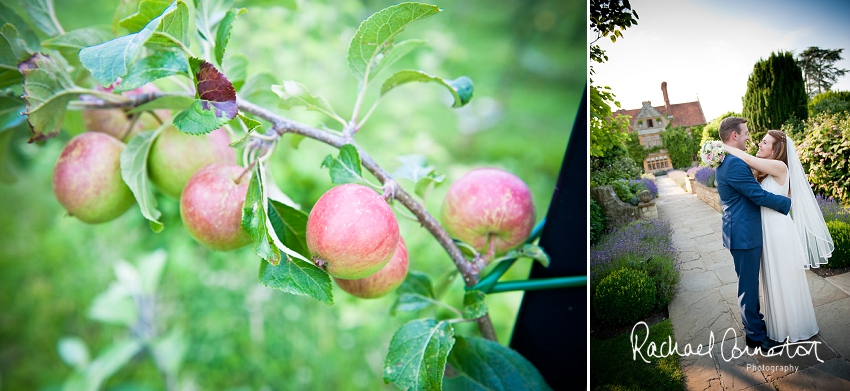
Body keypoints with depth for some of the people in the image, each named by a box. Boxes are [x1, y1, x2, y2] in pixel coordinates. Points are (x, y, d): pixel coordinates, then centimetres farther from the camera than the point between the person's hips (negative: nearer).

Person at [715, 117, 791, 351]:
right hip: (744, 234, -11)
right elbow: (759, 195, -21)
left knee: (750, 282, 23)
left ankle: (754, 321, 38)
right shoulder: (734, 164, -24)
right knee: (749, 285, 1)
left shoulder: (726, 161, 11)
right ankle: (756, 336, 12)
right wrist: (787, 203, -7)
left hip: (743, 231, 11)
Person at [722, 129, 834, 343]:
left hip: (780, 230, -8)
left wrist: (722, 147, -16)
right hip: (767, 230, 8)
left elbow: (748, 159, -23)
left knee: (785, 278, 7)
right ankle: (781, 323, 34)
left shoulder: (779, 167, -17)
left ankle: (795, 327, 24)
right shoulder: (763, 170, 8)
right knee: (773, 279, 18)